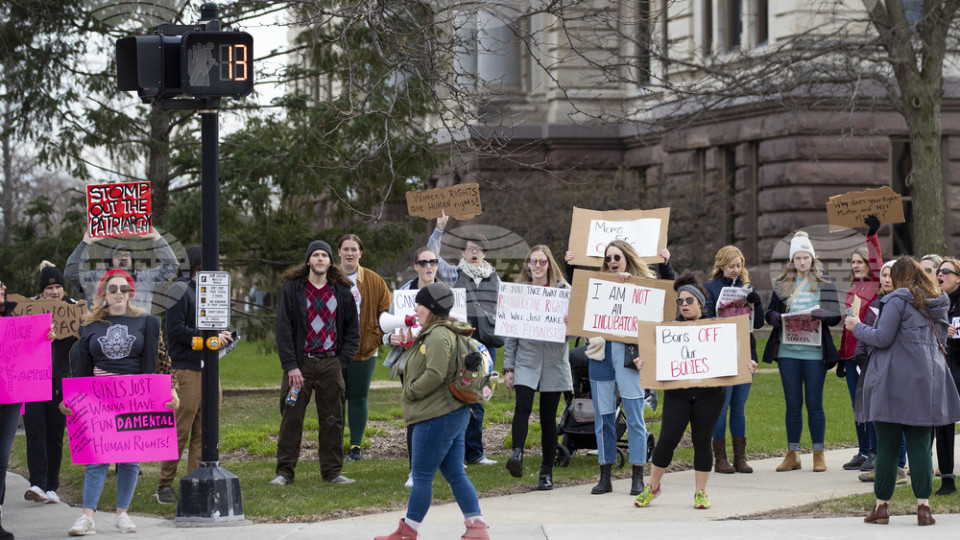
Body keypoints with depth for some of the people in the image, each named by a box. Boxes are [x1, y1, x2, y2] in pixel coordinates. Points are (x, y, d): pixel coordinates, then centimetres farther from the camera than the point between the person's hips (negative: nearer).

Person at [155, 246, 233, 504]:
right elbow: (175, 329, -14)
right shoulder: (181, 290, -6)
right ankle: (165, 484, -1)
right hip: (186, 369, -8)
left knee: (204, 430, 6)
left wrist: (221, 336, 6)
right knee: (181, 429, -8)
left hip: (208, 367, 8)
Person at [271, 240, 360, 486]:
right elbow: (283, 329, -5)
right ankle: (284, 471, 5)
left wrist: (342, 360, 1)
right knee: (292, 418, -1)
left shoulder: (341, 291, 8)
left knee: (332, 419, 5)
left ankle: (332, 470, 13)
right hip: (300, 362, -2)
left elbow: (353, 330, 13)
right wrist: (290, 365, -12)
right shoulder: (292, 289, -1)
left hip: (331, 363, 3)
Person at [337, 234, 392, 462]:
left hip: (363, 350, 0)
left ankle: (356, 446, 10)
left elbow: (387, 312, 8)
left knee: (358, 398, 3)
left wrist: (377, 338, -2)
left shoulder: (374, 281, 4)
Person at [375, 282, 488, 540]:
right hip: (455, 413, 11)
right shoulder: (437, 333, 17)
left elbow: (434, 375, -24)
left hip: (437, 418, -11)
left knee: (421, 477, -1)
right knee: (455, 474, 11)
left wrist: (410, 391, -12)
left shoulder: (438, 335, -16)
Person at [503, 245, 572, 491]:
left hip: (554, 362, 0)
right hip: (526, 359, 1)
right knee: (522, 406, -21)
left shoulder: (563, 290, 5)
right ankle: (517, 454, -34)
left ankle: (547, 472, 10)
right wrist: (508, 367, 6)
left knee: (548, 417, 3)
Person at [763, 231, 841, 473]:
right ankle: (792, 454, 12)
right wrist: (774, 317, -11)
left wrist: (823, 315, -20)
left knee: (814, 403, 2)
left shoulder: (824, 284, 5)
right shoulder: (782, 284, 10)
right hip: (787, 351, 2)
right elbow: (770, 311, 12)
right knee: (793, 403, 7)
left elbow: (836, 315, 2)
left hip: (814, 351, -2)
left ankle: (819, 454, 9)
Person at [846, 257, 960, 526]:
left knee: (887, 445, 2)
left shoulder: (898, 300, -9)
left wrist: (857, 327, 2)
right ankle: (924, 506, -4)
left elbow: (881, 338, -13)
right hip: (927, 380, 5)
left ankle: (881, 506, 5)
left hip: (894, 382, -5)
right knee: (920, 444, 5)